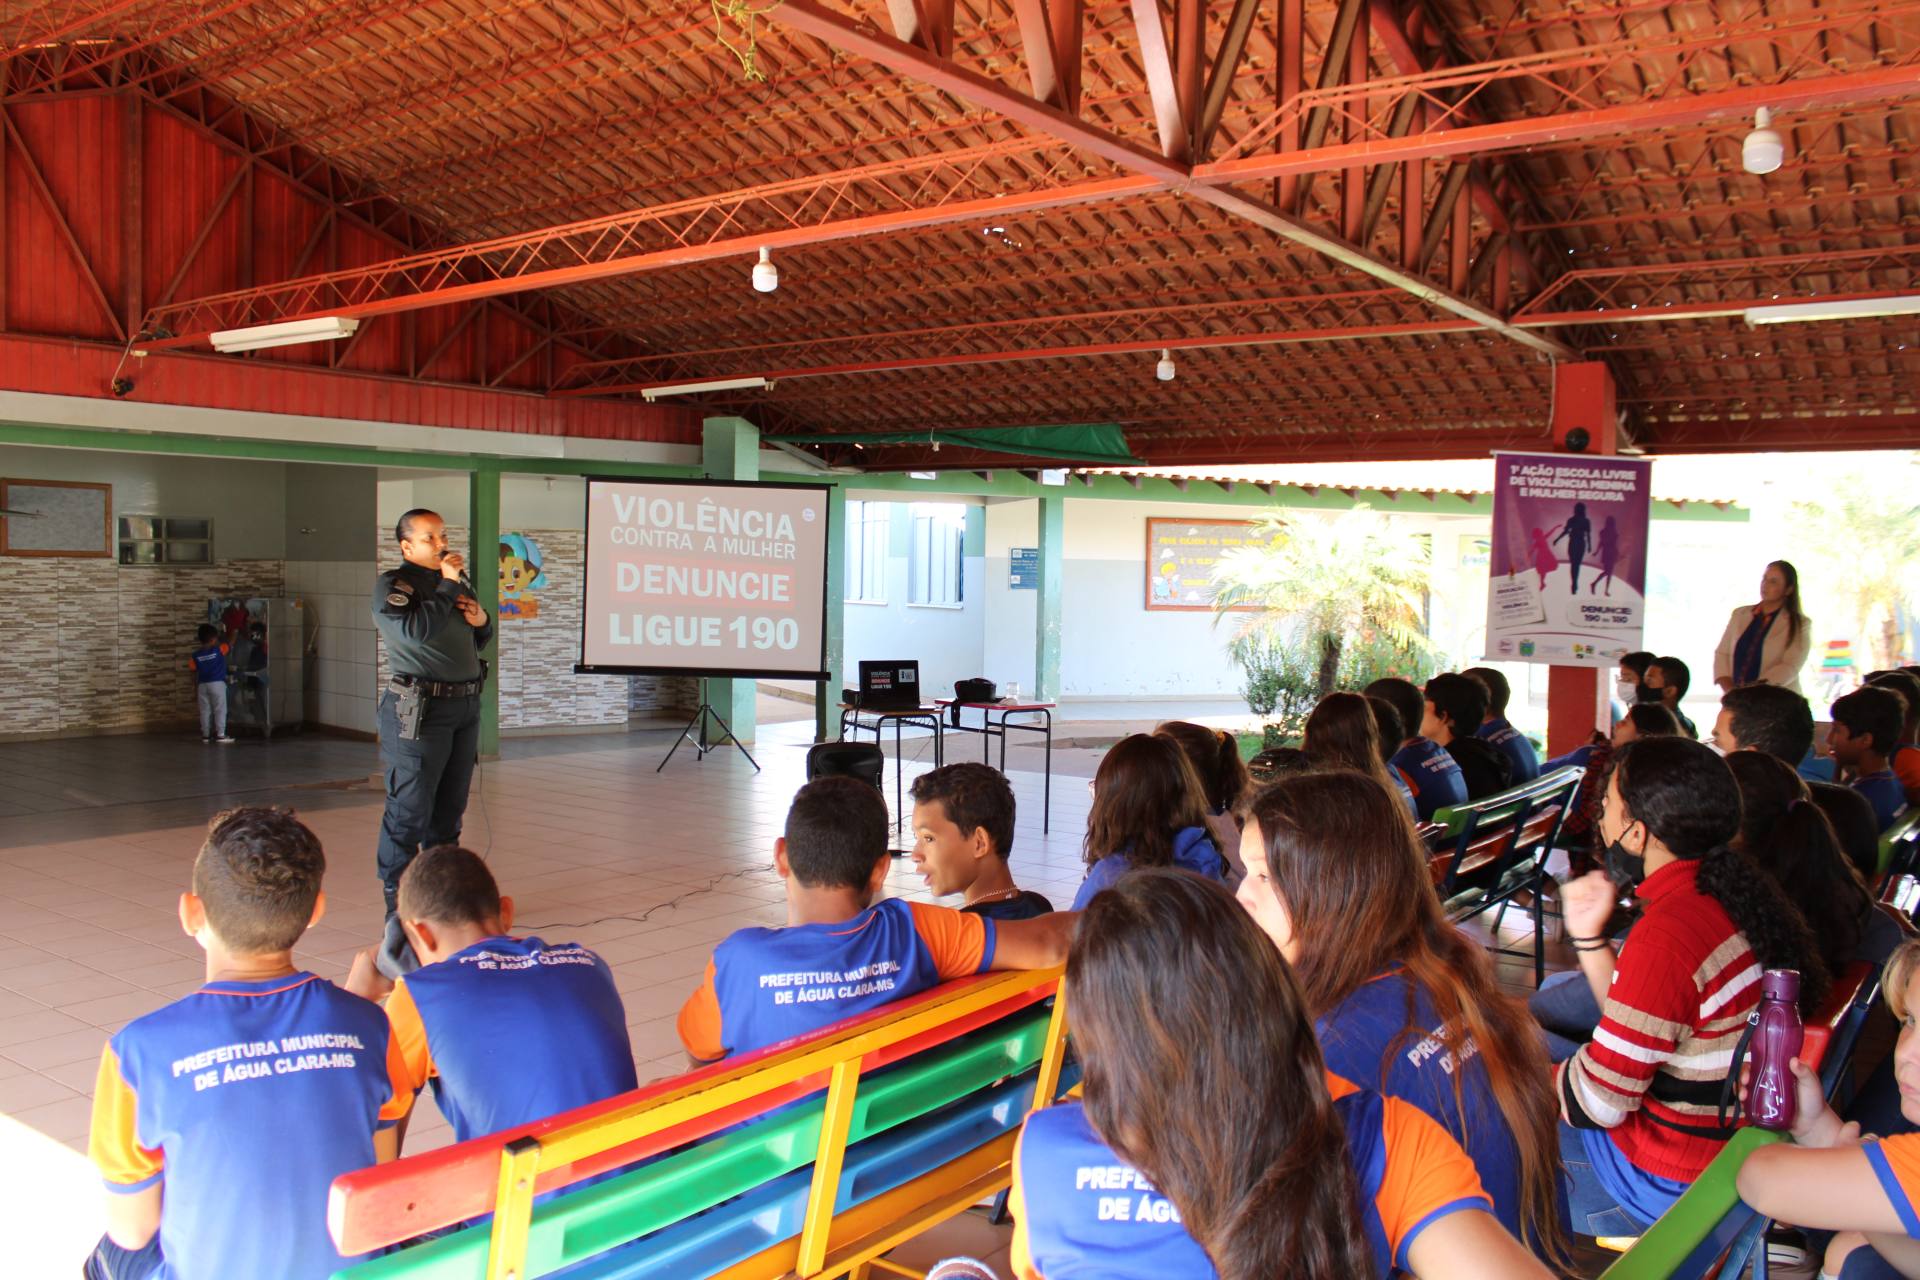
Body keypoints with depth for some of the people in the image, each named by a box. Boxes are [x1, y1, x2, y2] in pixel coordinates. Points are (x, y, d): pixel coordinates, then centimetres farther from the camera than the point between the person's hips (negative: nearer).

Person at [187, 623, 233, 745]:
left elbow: (195, 676, 5)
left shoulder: (196, 656, 2)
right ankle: (220, 734, -2)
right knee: (220, 710, 1)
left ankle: (206, 735, 13)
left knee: (205, 711, 9)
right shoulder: (219, 650, -8)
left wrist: (195, 693, 12)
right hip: (217, 684, -3)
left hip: (202, 686, 3)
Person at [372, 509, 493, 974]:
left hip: (465, 706, 8)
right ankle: (398, 912, -4)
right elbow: (415, 630, -24)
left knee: (449, 810, 14)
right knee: (409, 811, -8)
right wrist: (447, 587, -16)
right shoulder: (392, 585, -6)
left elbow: (478, 641, 27)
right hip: (420, 709, -8)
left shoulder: (456, 582, 17)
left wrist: (482, 620, 5)